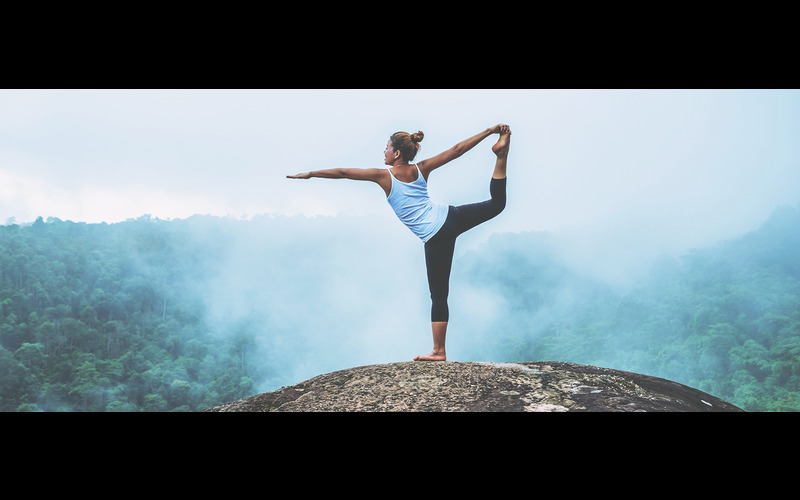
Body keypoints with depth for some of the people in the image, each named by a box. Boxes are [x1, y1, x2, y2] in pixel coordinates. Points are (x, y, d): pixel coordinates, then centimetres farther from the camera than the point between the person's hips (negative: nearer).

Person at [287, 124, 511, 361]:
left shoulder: (384, 176, 0)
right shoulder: (421, 169, 10)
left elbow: (342, 172, 6)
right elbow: (457, 149, 10)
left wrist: (310, 174, 15)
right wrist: (489, 131, 15)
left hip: (436, 237, -4)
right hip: (451, 216, 4)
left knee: (438, 295, 1)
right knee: (496, 203, 20)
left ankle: (439, 351, 7)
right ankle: (501, 153, 1)